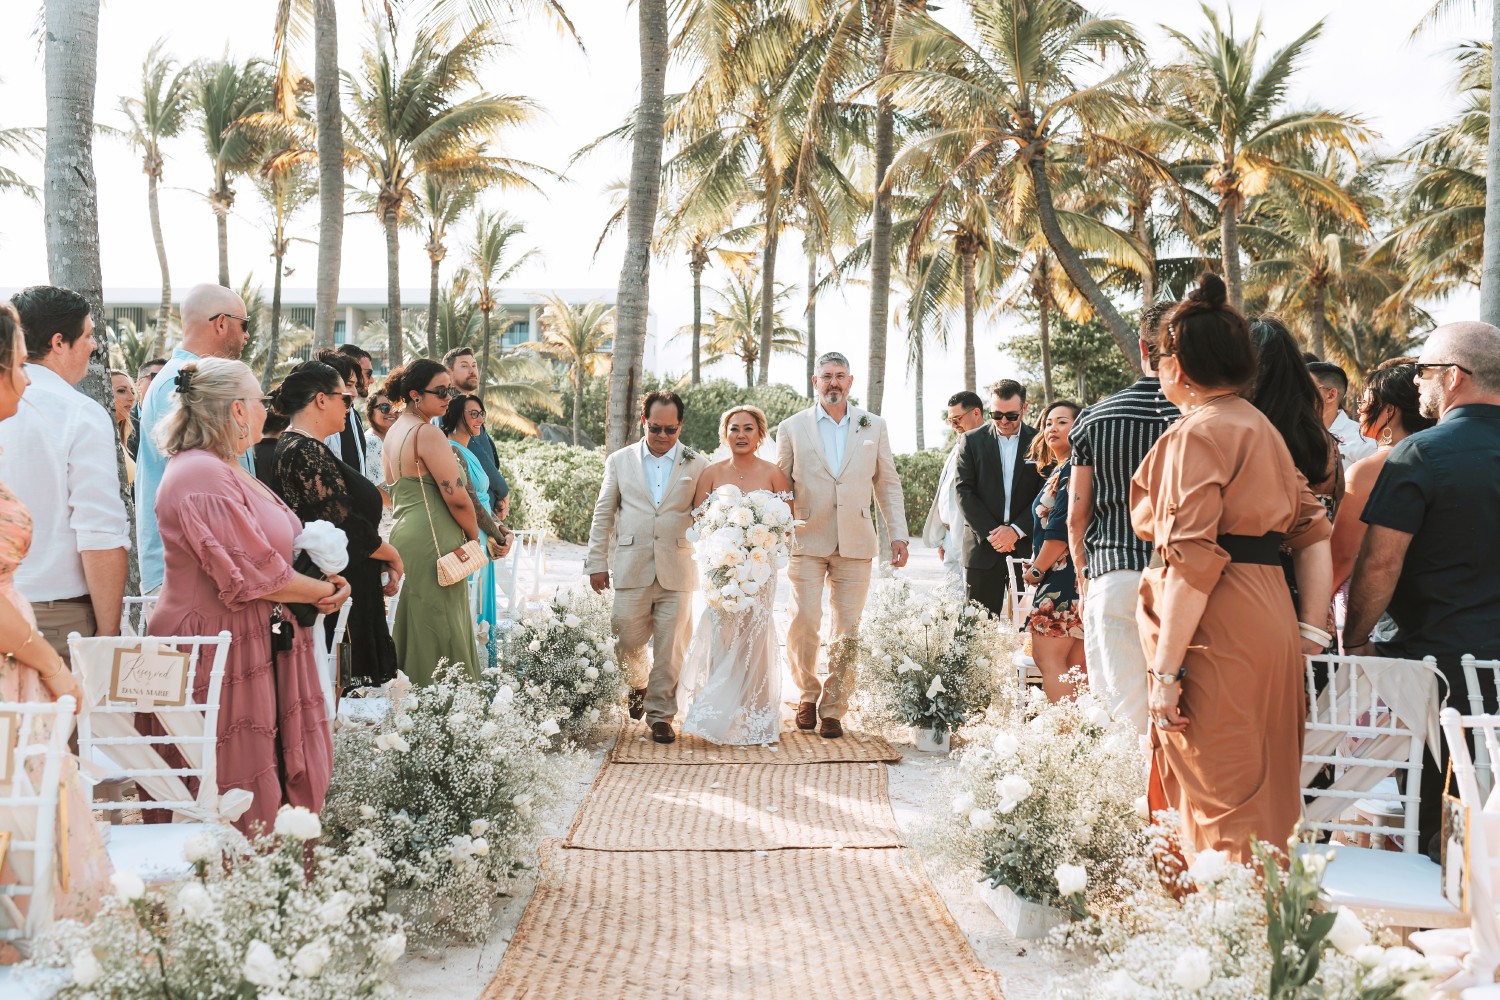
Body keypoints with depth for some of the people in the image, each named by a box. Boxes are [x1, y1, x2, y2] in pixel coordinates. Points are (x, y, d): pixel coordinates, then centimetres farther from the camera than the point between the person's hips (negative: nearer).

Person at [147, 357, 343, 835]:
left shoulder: (224, 471, 16)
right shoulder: (203, 476, -18)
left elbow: (268, 555, 20)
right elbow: (252, 575, -20)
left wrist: (324, 581, 2)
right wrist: (325, 592, -6)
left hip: (253, 647, 10)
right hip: (222, 656, -10)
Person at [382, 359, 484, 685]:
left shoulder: (394, 430, 14)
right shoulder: (428, 433, -14)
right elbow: (457, 497, -18)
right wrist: (474, 536, -1)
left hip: (404, 533, 9)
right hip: (433, 543, -9)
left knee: (413, 627, 13)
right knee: (441, 633, -5)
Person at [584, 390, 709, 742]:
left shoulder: (697, 465, 5)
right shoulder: (619, 461, 9)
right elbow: (603, 515, 10)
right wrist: (597, 562, 6)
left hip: (677, 571, -1)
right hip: (631, 569, 1)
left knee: (670, 648, 0)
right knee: (627, 640, 1)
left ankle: (661, 713, 14)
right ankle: (638, 684, 33)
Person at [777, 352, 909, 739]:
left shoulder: (874, 426, 10)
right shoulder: (792, 427, 7)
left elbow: (888, 484, 12)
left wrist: (899, 534, 5)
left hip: (855, 543, 1)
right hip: (807, 541, -1)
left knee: (848, 629, 1)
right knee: (803, 622, -9)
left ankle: (833, 708, 12)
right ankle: (808, 695, 14)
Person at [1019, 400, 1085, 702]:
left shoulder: (1073, 468, -10)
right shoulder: (1056, 471, 20)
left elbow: (1062, 527, -17)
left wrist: (1036, 569, -9)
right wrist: (1039, 567, 10)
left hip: (1064, 577, -10)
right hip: (1070, 578, 10)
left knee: (1048, 658, -9)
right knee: (1076, 666, 8)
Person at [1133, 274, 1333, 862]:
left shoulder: (1198, 433, -11)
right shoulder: (1262, 428, 18)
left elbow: (1192, 560, -20)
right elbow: (1313, 532, 15)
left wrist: (1166, 669, -19)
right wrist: (1311, 633, 12)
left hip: (1215, 633, -9)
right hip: (1269, 619, 10)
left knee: (1219, 801, -4)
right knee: (1262, 789, 15)